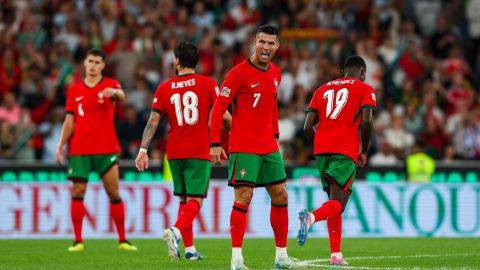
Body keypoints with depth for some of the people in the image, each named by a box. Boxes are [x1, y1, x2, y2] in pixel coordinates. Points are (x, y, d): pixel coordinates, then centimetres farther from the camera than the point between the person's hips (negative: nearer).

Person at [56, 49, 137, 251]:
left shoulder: (110, 85, 2)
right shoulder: (74, 90, 11)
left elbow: (121, 96, -22)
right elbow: (69, 121, 12)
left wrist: (114, 92, -45)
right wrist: (61, 146, 5)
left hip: (106, 149, -2)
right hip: (79, 149, 2)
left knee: (114, 193, -2)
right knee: (78, 193, -5)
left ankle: (123, 240, 5)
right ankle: (78, 240, 0)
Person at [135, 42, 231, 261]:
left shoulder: (164, 88, 4)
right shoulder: (208, 84, -2)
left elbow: (153, 121, 0)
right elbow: (223, 115, -5)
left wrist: (143, 150, 0)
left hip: (174, 152, 3)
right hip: (199, 152, -3)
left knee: (183, 199, 14)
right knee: (195, 200, -6)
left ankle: (189, 249, 12)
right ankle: (176, 231, -33)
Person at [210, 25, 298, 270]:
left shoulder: (275, 73, 10)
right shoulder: (239, 72, -11)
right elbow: (218, 107, -12)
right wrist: (215, 143, -18)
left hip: (268, 147, 7)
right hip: (244, 146, -7)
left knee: (280, 196, 8)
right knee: (243, 196, -12)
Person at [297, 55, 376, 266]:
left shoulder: (323, 89, 22)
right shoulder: (365, 89, 8)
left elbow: (308, 127, 14)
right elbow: (366, 121, -8)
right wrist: (364, 152, 4)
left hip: (321, 148, 5)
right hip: (346, 150, -5)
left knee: (334, 199, 16)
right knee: (337, 203, -8)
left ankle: (336, 254, 10)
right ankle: (311, 217, -40)